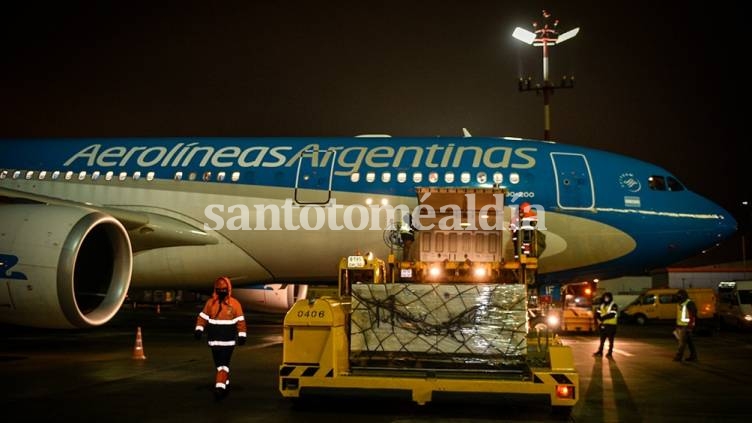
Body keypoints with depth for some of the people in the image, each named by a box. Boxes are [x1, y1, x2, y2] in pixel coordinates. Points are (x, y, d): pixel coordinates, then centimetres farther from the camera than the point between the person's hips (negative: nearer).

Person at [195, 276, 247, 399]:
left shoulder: (234, 304, -4)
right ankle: (226, 383, 28)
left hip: (228, 341, -3)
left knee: (224, 364, -11)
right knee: (219, 365, 11)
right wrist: (199, 329, -7)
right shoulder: (210, 302, 3)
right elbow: (203, 317, 6)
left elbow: (240, 321, -2)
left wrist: (242, 336, -4)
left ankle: (220, 386, -14)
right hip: (214, 340, 3)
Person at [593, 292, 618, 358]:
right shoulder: (602, 305, 14)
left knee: (611, 340, 1)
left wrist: (603, 318, -20)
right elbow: (597, 313, 7)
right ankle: (600, 352, 14)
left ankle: (610, 353, 6)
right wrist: (600, 319, -13)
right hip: (603, 325, 6)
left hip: (611, 325, -6)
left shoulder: (613, 306, -6)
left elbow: (612, 315, -19)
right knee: (602, 339, 9)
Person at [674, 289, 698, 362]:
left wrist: (690, 325, -20)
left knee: (682, 342, -8)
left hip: (686, 326, -9)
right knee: (689, 341, 12)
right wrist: (677, 326, 23)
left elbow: (693, 315, -16)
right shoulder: (679, 304, 15)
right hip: (680, 326, 9)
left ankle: (678, 357, -8)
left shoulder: (689, 303, -13)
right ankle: (693, 356, 17)